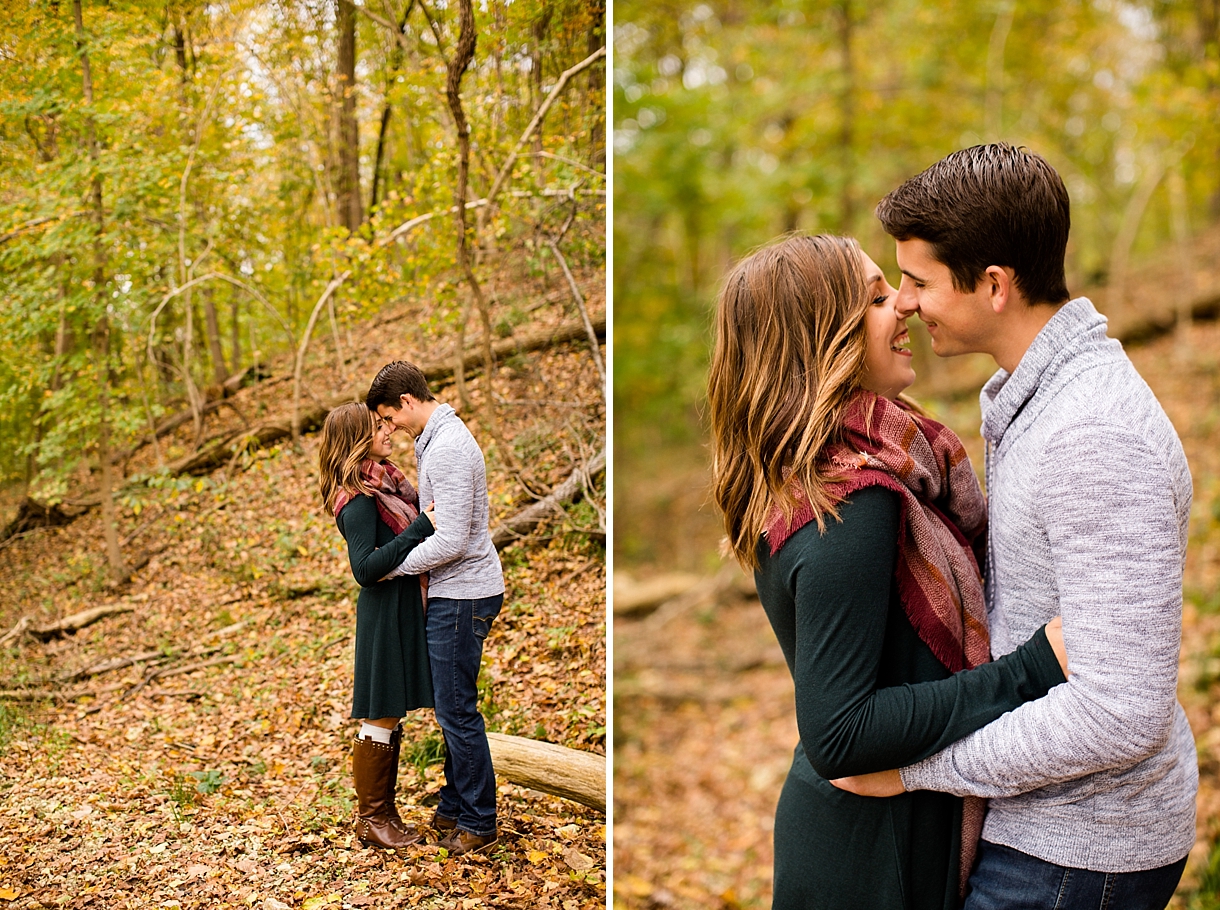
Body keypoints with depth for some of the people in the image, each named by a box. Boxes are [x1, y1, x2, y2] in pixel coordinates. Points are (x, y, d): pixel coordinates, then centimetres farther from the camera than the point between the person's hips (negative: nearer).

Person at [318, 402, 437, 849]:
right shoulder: (358, 499, -19)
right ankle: (370, 818, 15)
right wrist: (420, 527, -27)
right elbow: (366, 568, -25)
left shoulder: (385, 479, 9)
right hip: (384, 611, -9)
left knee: (391, 717, 16)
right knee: (380, 718, 2)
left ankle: (383, 810, 27)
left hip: (402, 607, 9)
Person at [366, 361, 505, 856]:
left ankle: (478, 823, 9)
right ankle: (455, 806, 28)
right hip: (457, 591, 11)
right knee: (452, 705, 17)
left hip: (462, 595, -11)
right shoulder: (444, 436, 14)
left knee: (456, 709, -2)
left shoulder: (446, 449, -20)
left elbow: (451, 541, -24)